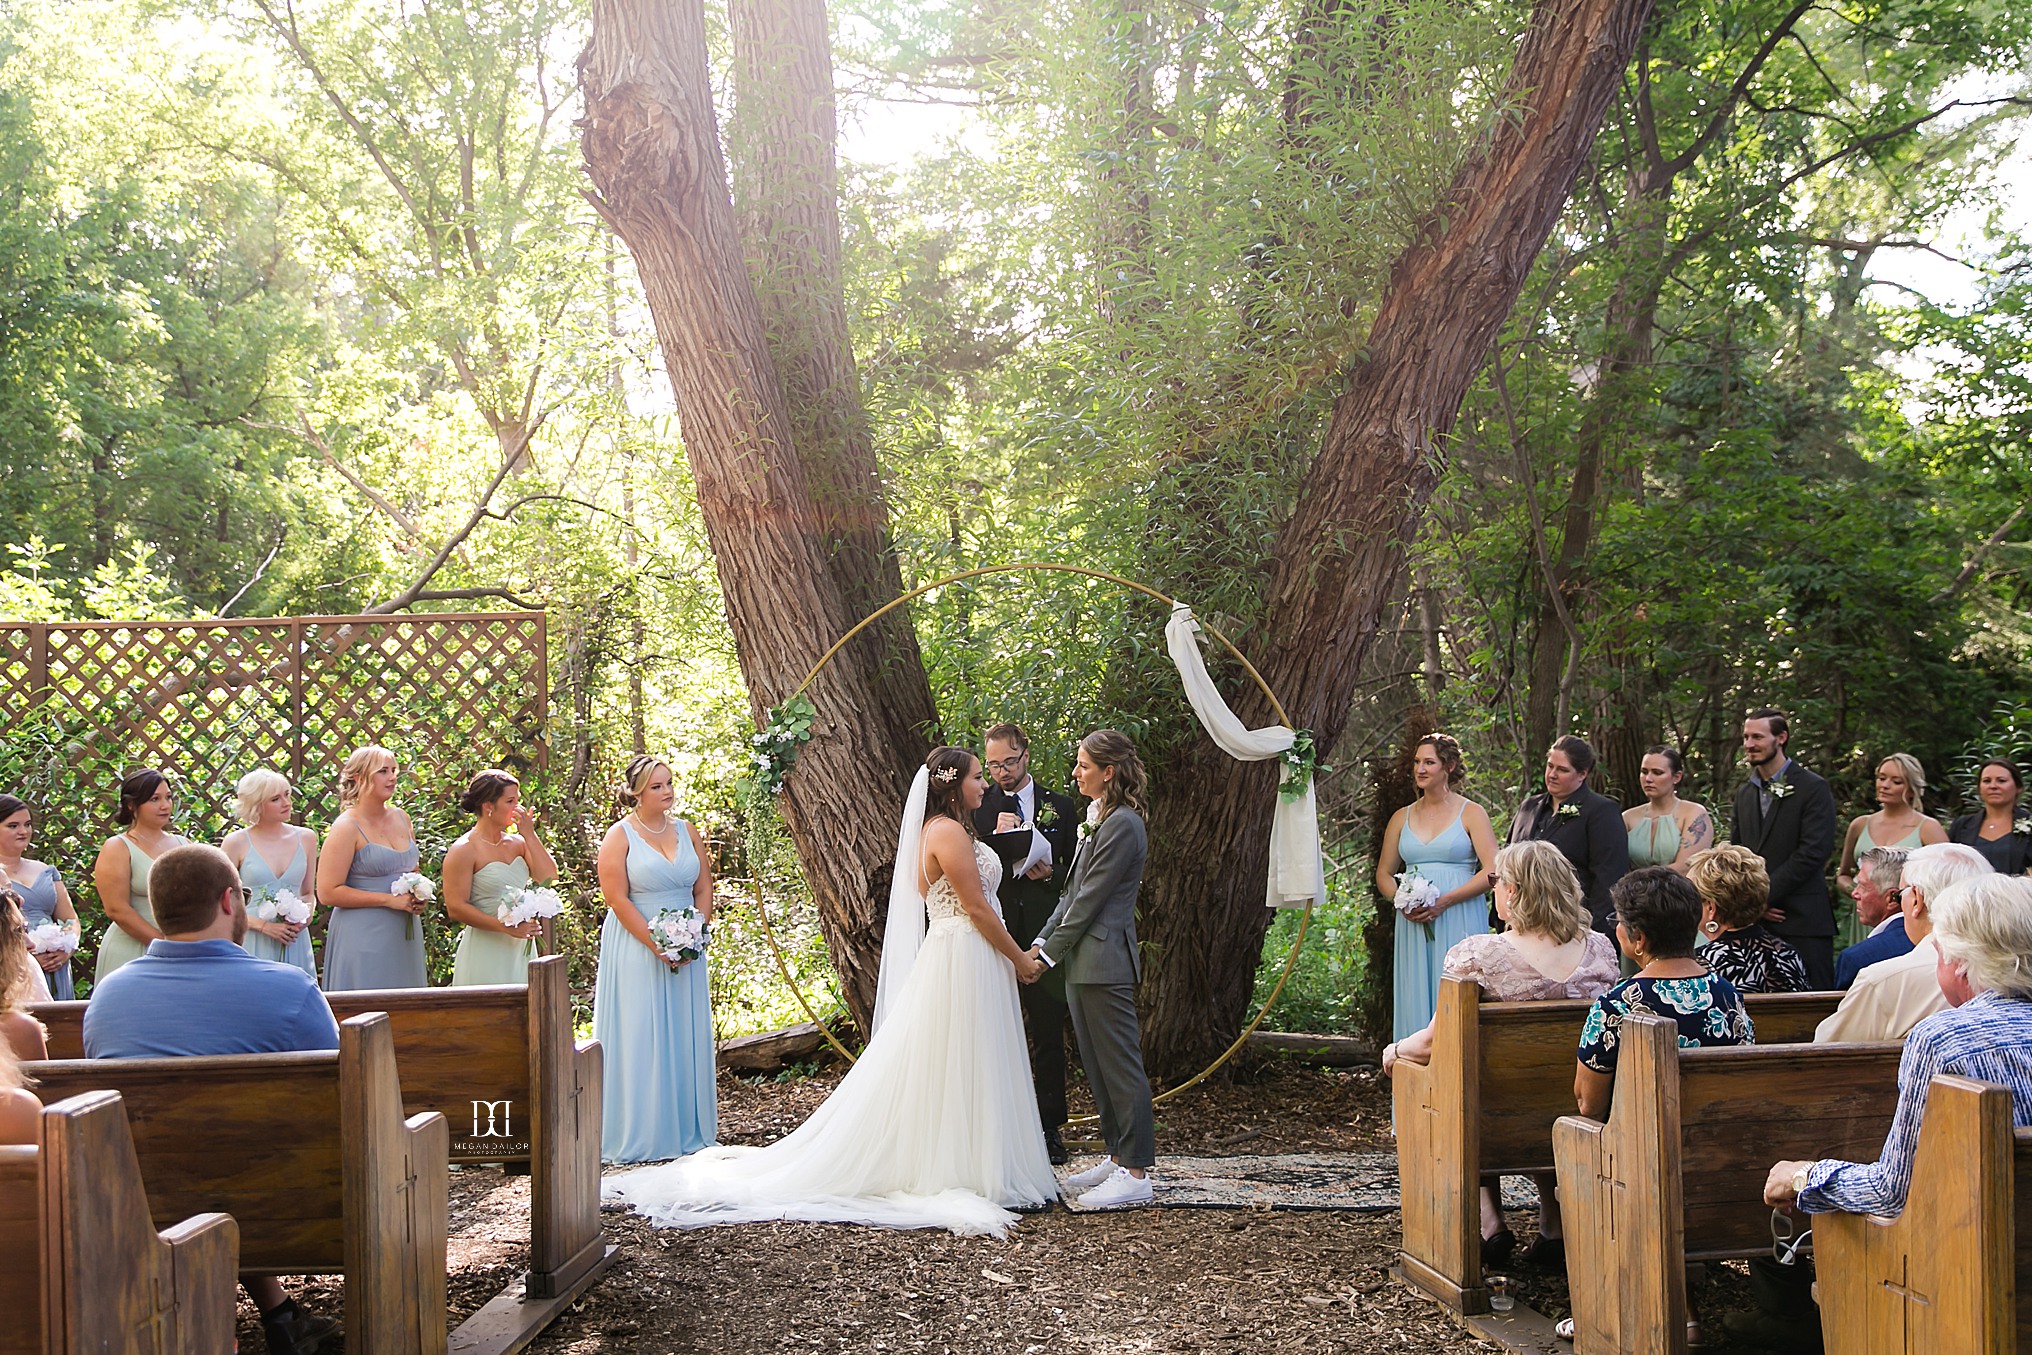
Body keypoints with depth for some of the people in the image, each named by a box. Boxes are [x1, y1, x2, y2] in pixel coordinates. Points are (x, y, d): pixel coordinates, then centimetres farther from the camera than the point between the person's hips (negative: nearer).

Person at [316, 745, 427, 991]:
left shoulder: (401, 818, 11)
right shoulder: (347, 828, -10)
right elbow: (327, 893, -16)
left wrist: (417, 897, 5)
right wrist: (389, 900, -17)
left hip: (404, 936, 7)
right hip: (364, 936, -6)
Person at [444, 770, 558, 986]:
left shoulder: (518, 843, 10)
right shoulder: (464, 850, -8)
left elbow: (549, 878, -1)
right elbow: (455, 908, -14)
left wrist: (529, 836, -4)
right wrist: (507, 927, -18)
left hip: (521, 950, 6)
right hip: (485, 950, -6)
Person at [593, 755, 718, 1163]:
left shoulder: (687, 831, 8)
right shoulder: (619, 836, -6)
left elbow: (704, 888, 9)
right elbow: (617, 899, -12)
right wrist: (656, 945, -16)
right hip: (636, 950, -5)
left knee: (686, 1035, 7)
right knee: (641, 1037, -2)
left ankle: (688, 1129, 16)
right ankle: (642, 1134, 4)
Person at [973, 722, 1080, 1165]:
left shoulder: (1060, 806, 9)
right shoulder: (979, 807, 7)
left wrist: (1052, 874, -8)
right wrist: (995, 835, -13)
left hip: (1044, 936, 0)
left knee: (1048, 1035, 4)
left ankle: (1049, 1128, 12)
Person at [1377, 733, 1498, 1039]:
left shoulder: (1471, 813, 1)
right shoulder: (1402, 817, 14)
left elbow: (1492, 871, -8)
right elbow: (1384, 874, 18)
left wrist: (1444, 901, -15)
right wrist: (1400, 900, -4)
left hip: (1459, 920, -4)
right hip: (1413, 924, 4)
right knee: (1416, 1000, 1)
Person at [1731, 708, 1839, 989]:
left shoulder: (1813, 789, -3)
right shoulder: (1744, 794, 17)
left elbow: (1813, 853, -12)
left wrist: (1764, 894, -14)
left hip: (1802, 923, -6)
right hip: (1754, 921, 6)